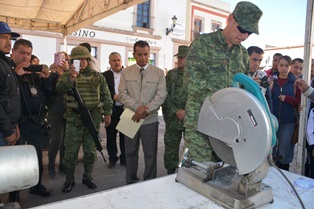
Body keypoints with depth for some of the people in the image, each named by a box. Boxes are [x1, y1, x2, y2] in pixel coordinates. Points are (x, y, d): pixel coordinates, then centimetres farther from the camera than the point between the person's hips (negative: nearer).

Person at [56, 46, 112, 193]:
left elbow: (106, 96, 10)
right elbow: (60, 88, -15)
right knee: (71, 151, 4)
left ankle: (87, 176, 28)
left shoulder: (98, 76, 8)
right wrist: (71, 78, -32)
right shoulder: (67, 75, 4)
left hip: (93, 118, 1)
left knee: (90, 150, 10)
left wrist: (107, 113, 5)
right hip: (74, 119, -1)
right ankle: (69, 179, 22)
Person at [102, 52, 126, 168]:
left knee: (124, 135, 9)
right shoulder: (105, 75, 4)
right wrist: (113, 96, -16)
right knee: (111, 136, 9)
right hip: (111, 110, 0)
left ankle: (124, 158, 26)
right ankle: (112, 158, 26)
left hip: (125, 109, 0)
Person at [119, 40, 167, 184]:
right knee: (130, 153, 13)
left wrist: (146, 110, -18)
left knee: (150, 154, 7)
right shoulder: (126, 72, 5)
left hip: (150, 119, -1)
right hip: (130, 118, 2)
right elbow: (122, 94, -2)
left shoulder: (158, 73, 1)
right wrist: (137, 107, -18)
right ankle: (131, 182, 30)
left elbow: (161, 95, -7)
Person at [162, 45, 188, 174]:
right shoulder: (171, 74, 7)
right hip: (172, 119, 2)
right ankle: (170, 174, 26)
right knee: (170, 149, 9)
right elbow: (165, 95, 0)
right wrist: (176, 111, -11)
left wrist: (186, 111, -15)